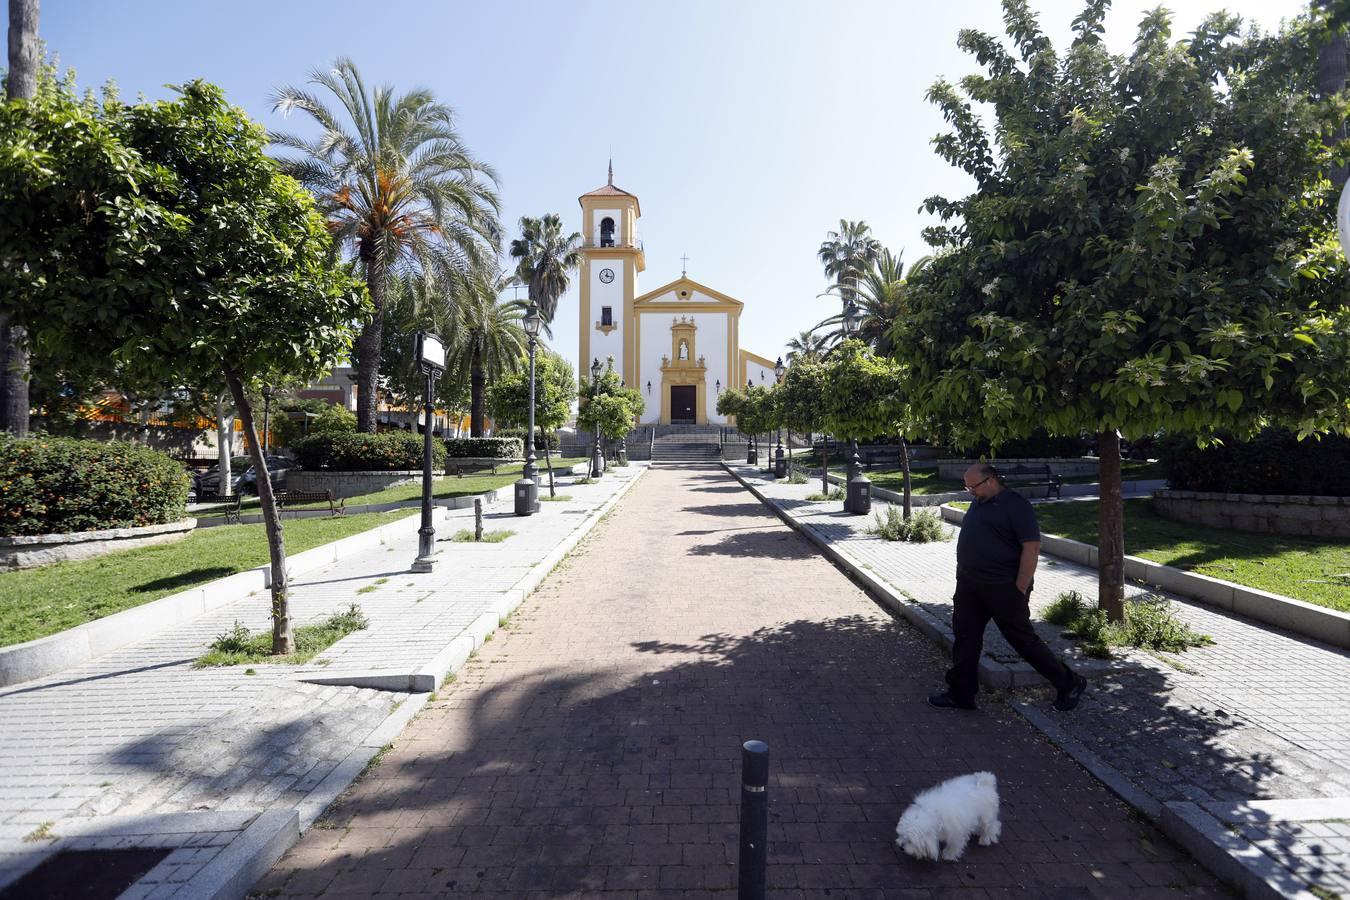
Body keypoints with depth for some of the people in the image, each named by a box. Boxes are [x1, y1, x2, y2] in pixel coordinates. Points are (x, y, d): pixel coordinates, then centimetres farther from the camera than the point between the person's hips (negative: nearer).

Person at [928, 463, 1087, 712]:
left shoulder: (1014, 504, -14)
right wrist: (964, 578, 17)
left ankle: (1069, 684, 25)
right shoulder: (978, 503, 12)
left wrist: (1020, 591, -19)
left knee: (1024, 640, 5)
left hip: (1003, 588, -8)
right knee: (964, 638, 10)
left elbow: (1032, 547, -18)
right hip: (969, 584, 8)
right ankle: (960, 694, 20)